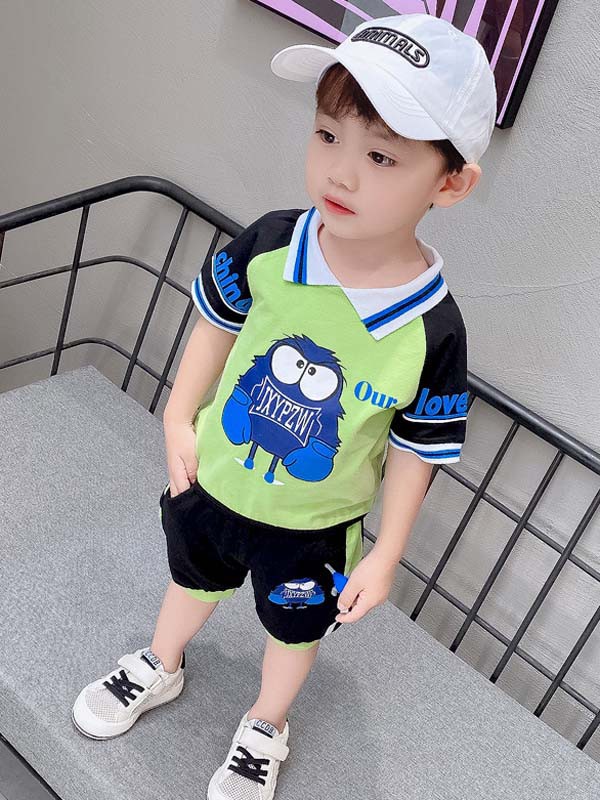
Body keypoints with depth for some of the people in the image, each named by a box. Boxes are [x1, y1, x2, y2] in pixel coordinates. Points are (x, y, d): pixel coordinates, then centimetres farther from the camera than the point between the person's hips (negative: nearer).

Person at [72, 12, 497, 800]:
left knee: (294, 628, 25)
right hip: (215, 478, 2)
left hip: (315, 525, -2)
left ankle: (265, 727, 57)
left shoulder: (431, 327, -30)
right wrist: (179, 418, -2)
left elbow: (415, 451, -16)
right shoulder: (270, 244, -25)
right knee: (195, 580, 31)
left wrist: (385, 556, -8)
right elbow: (218, 321, -4)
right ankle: (161, 667, 63)